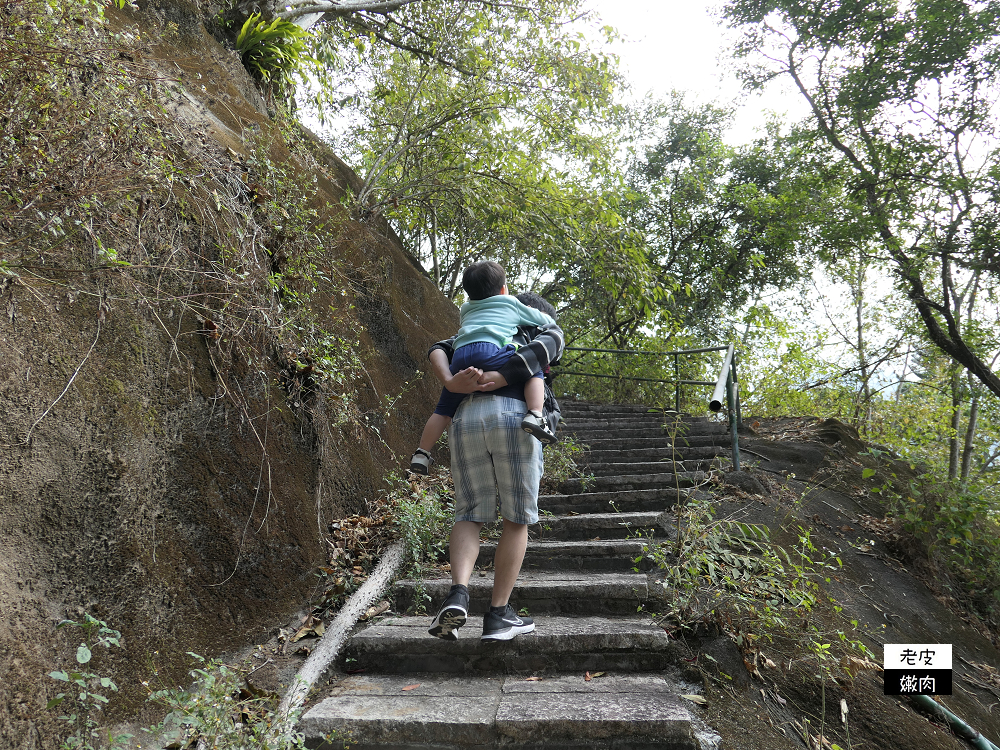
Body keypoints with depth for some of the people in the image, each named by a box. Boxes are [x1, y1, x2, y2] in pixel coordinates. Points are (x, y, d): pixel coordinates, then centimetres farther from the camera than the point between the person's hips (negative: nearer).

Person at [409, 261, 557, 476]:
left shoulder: (468, 311, 38)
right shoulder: (512, 305, 26)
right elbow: (547, 321, 33)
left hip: (459, 355, 5)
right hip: (489, 350, -5)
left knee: (444, 410, 16)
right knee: (535, 370, 6)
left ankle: (422, 454, 16)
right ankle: (535, 415, -16)